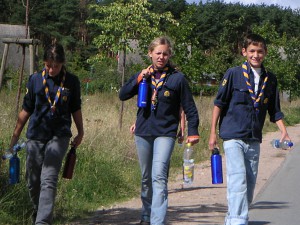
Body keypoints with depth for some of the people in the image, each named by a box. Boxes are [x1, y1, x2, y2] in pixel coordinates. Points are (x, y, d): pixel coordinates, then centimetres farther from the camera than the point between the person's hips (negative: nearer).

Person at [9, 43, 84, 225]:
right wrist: (15, 136, 13)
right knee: (33, 181, 9)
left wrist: (80, 133, 21)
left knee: (48, 180, -15)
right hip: (36, 136, 2)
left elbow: (76, 109, 15)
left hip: (59, 136, -2)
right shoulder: (35, 79, 4)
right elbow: (26, 109, 11)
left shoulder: (71, 82, 2)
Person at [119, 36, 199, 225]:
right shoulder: (143, 75, 8)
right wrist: (139, 79, -12)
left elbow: (189, 107, 3)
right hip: (143, 132, 4)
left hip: (166, 133, -4)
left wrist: (193, 132, -2)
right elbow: (123, 95, 0)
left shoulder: (177, 78, -2)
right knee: (146, 178, 15)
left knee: (159, 177, -17)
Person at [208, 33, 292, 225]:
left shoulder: (270, 79, 9)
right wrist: (213, 132, -2)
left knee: (250, 182, 8)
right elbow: (219, 103, 0)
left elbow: (274, 110, 15)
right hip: (233, 137, -5)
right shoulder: (234, 74, -3)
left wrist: (284, 132, 1)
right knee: (238, 180, -16)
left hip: (254, 140, 5)